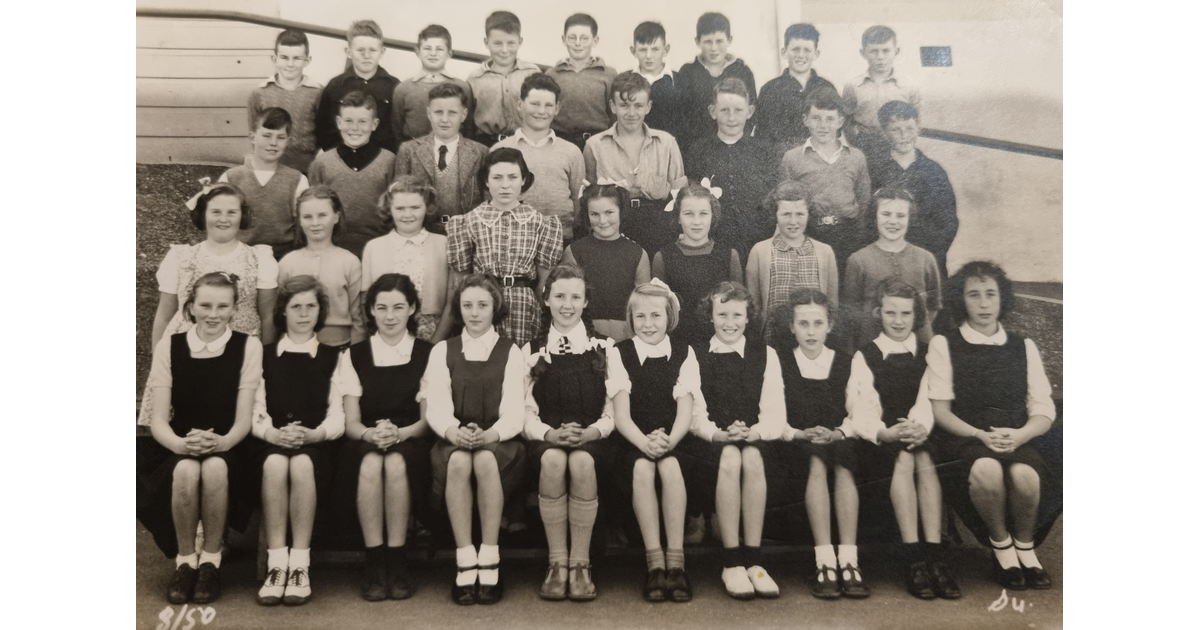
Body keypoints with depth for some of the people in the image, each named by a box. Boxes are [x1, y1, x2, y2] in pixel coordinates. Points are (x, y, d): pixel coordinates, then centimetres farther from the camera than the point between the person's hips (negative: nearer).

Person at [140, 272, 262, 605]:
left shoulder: (248, 346, -1)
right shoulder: (169, 346, 2)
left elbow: (244, 418, -5)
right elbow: (158, 419, -4)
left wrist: (222, 442, -27)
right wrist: (181, 443, -25)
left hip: (227, 449, -1)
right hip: (179, 448, 1)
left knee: (215, 467, -34)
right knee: (186, 469, -33)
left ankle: (211, 559, -13)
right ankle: (184, 560, -11)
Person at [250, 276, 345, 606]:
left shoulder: (334, 357, 17)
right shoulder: (264, 355, 20)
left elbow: (337, 417, 7)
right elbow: (255, 411, 8)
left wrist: (312, 434, -13)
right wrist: (273, 433, -13)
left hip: (316, 446, -1)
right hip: (270, 445, 1)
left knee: (302, 464, -35)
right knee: (275, 464, -34)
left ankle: (300, 566, -30)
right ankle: (276, 565, -31)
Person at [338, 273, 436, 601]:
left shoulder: (428, 354, 9)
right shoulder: (354, 355, 12)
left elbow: (428, 419, 3)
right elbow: (351, 422, 5)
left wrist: (399, 433, -19)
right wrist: (370, 433, -18)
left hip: (411, 442, -1)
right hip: (366, 442, 1)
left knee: (396, 463, -35)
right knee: (370, 463, -34)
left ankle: (397, 564, -24)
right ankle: (374, 564, -25)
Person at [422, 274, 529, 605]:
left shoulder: (511, 352, 11)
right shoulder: (442, 351, 15)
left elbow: (515, 410, -1)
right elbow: (436, 406, 2)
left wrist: (490, 434, -23)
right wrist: (453, 431, -21)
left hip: (498, 441, -1)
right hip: (454, 441, 1)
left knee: (486, 460, -35)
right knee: (458, 461, -34)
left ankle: (490, 564, -28)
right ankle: (465, 565, -30)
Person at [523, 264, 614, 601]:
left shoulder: (604, 348, 14)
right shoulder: (531, 351, 16)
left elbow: (614, 406, 8)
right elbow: (526, 409, 7)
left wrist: (592, 432, -13)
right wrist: (549, 434, -13)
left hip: (591, 438, 0)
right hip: (546, 438, 1)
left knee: (581, 461, -35)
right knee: (552, 460, -35)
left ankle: (580, 563, -23)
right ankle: (557, 563, -23)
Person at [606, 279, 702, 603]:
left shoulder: (684, 353, 8)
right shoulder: (619, 353, 6)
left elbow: (685, 412, -3)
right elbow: (621, 414, -4)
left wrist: (668, 441, -24)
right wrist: (645, 442, -24)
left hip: (674, 443, 0)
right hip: (632, 444, 0)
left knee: (670, 465, -32)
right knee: (642, 466, -32)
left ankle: (676, 561, -29)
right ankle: (655, 564, -29)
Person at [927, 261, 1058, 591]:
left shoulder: (1024, 347, 17)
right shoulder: (943, 345, 9)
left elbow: (1043, 410, 10)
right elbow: (940, 410, 2)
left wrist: (1019, 435, -12)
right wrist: (980, 435, -14)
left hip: (1016, 441, 2)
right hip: (964, 441, -2)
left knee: (1024, 474, -33)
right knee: (986, 470, -36)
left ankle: (1025, 545, -3)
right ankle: (1001, 545, -8)